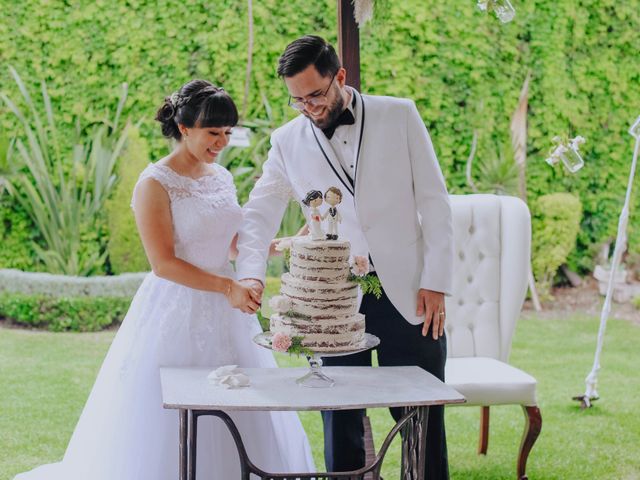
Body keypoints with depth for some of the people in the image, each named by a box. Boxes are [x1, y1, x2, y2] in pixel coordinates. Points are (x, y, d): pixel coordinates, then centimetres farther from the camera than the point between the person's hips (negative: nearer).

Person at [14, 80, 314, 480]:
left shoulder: (222, 177, 9)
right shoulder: (156, 184, -12)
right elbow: (164, 263, -17)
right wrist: (227, 287, -21)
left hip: (226, 313, 7)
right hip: (177, 314, -7)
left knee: (235, 423, 10)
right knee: (173, 430, 0)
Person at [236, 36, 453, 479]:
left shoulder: (400, 115, 2)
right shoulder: (288, 141, 6)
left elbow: (434, 200, 1)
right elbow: (259, 214, 10)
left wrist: (437, 282, -5)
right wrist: (251, 274, -9)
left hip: (406, 293, -1)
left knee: (423, 423, 3)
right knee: (340, 423, 4)